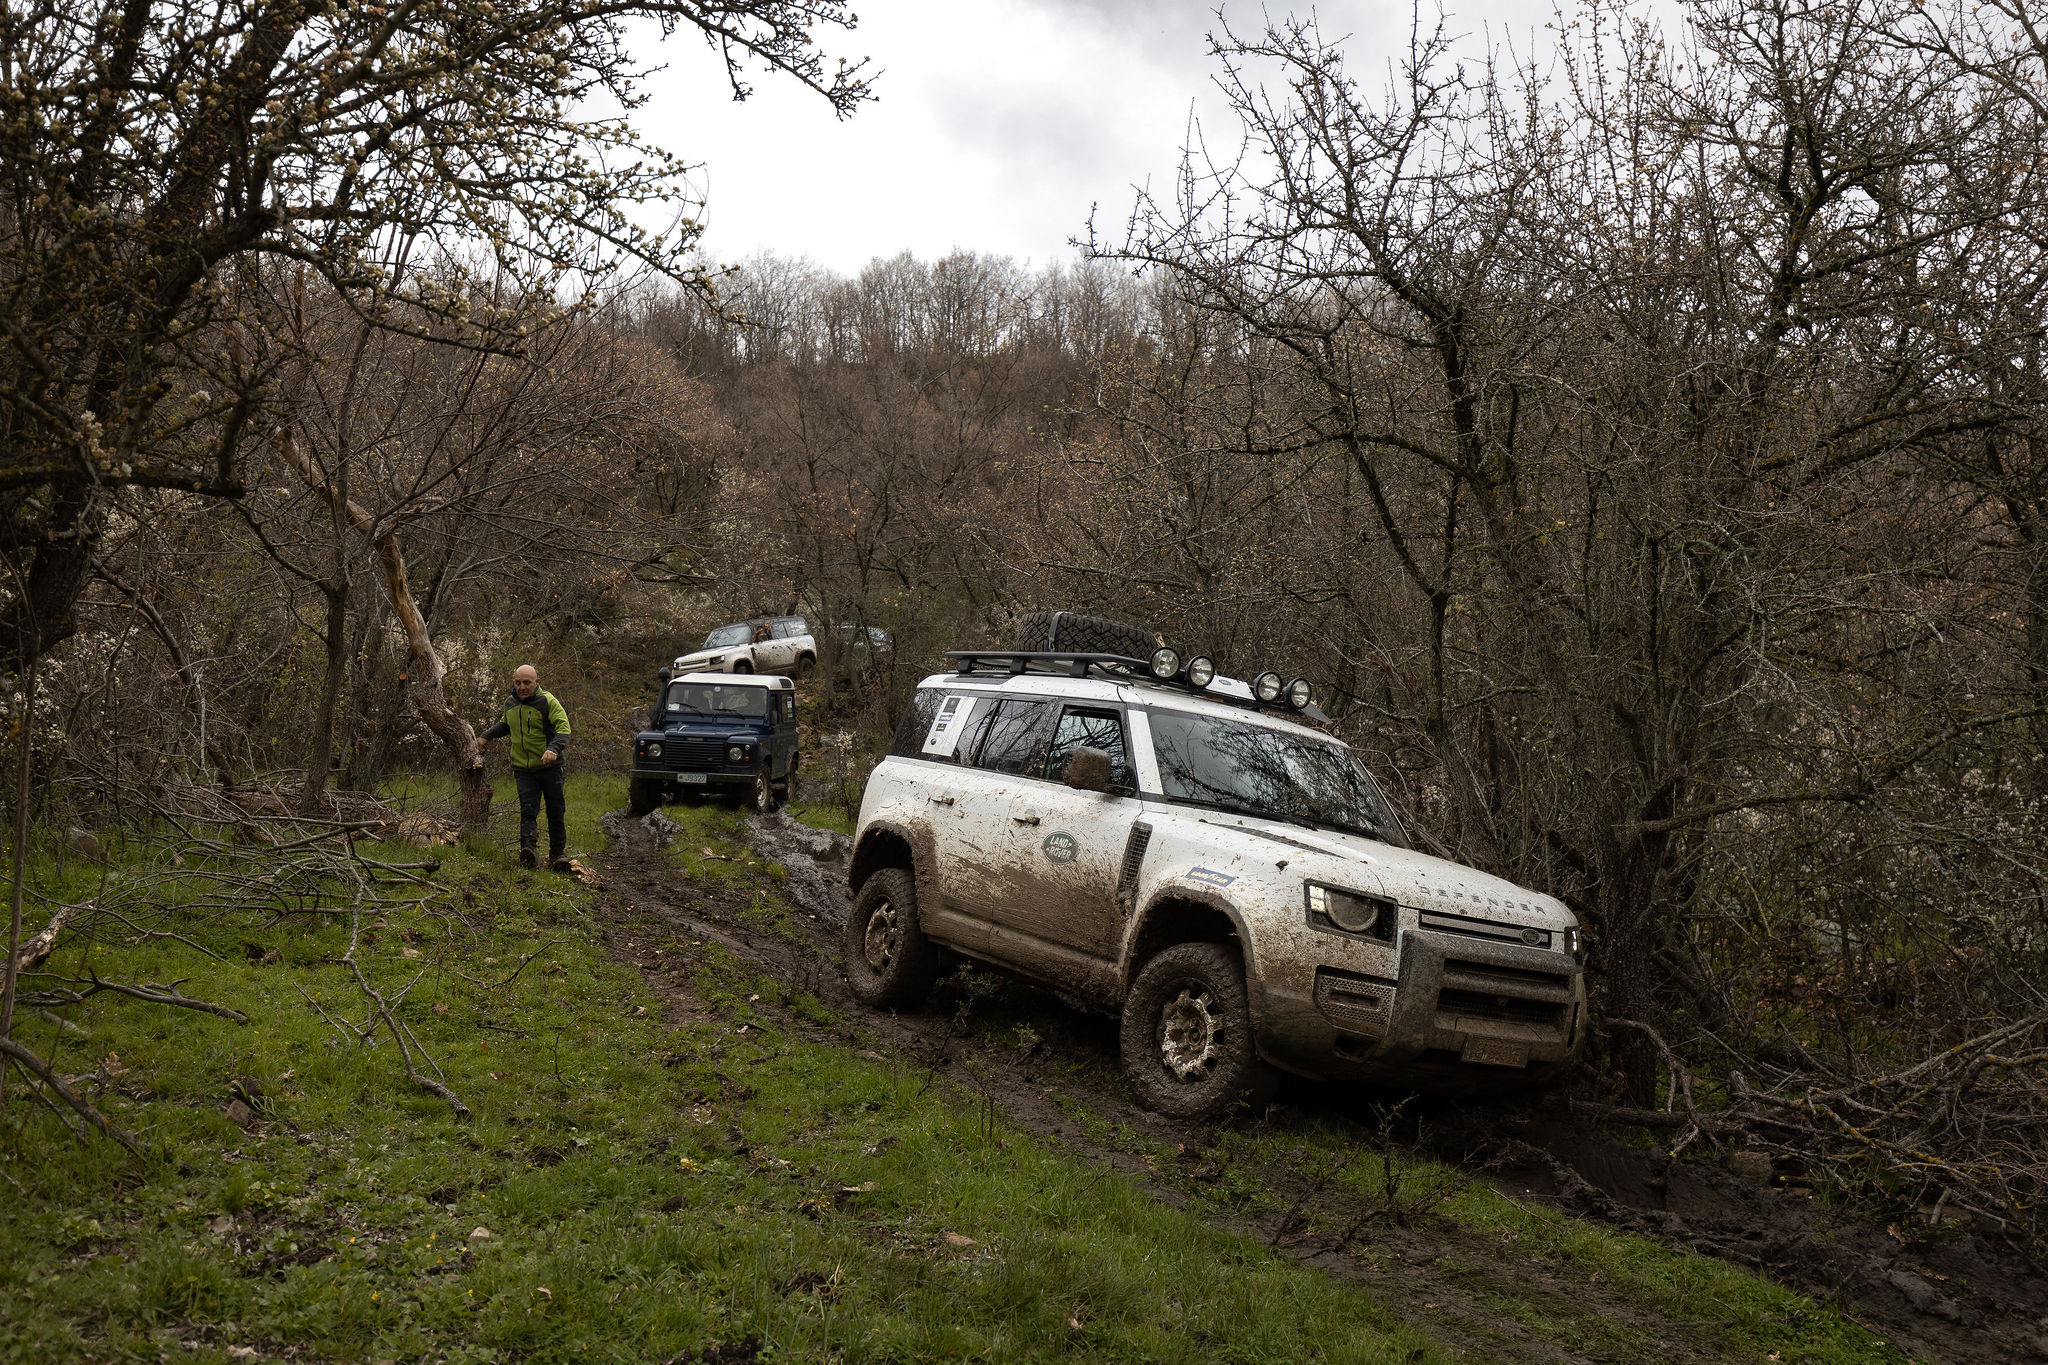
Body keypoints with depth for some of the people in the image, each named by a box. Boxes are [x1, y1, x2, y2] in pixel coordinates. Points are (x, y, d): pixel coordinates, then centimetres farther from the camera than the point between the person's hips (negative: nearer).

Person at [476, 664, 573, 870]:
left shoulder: (547, 701, -9)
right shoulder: (510, 704, 10)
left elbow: (563, 728, -19)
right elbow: (504, 725, 32)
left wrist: (553, 748, -36)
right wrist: (486, 736, 20)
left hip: (550, 767, -3)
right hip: (523, 769, 3)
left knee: (555, 812, 3)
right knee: (528, 809, -13)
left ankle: (558, 853, 14)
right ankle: (527, 848, -26)